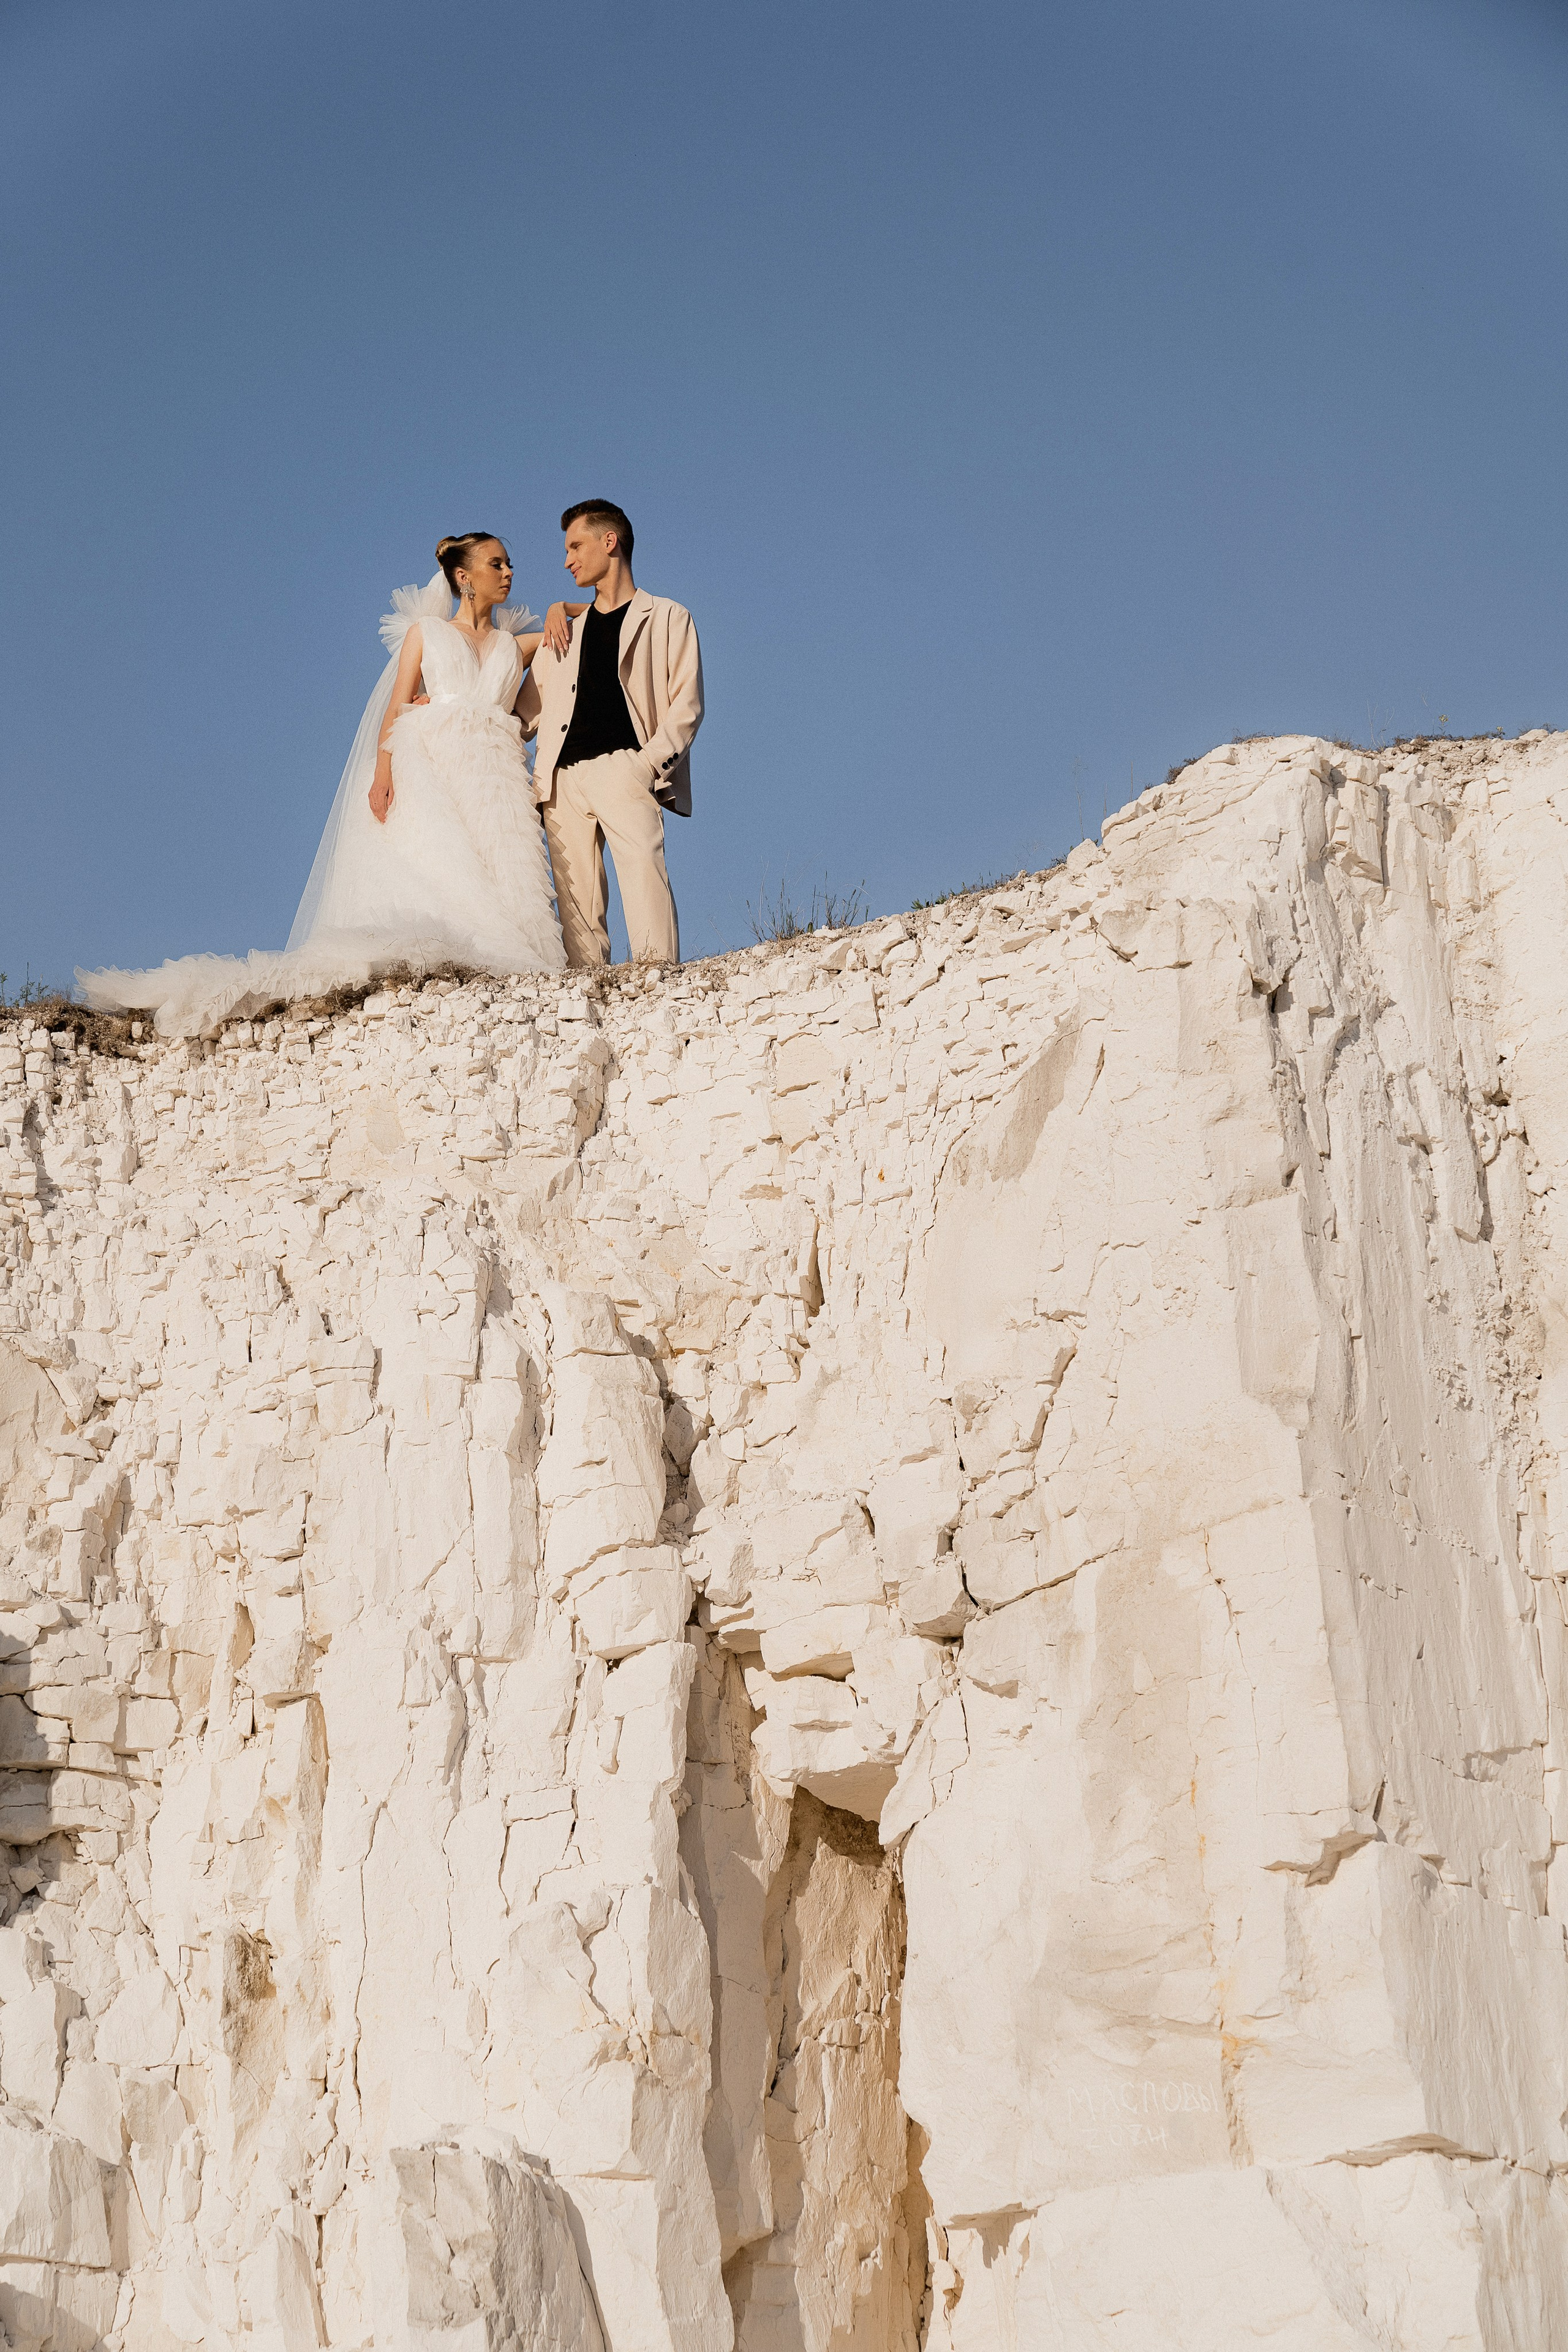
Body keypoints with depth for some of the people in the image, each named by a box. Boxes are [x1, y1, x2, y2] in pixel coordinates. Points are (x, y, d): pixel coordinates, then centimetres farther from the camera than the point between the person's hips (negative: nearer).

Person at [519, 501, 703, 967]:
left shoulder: (666, 618, 15)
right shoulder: (565, 632, 29)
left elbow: (686, 704, 4)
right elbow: (528, 711, 29)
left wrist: (652, 760, -11)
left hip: (622, 765, -4)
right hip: (564, 776, 4)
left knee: (642, 861, -25)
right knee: (575, 892, -7)